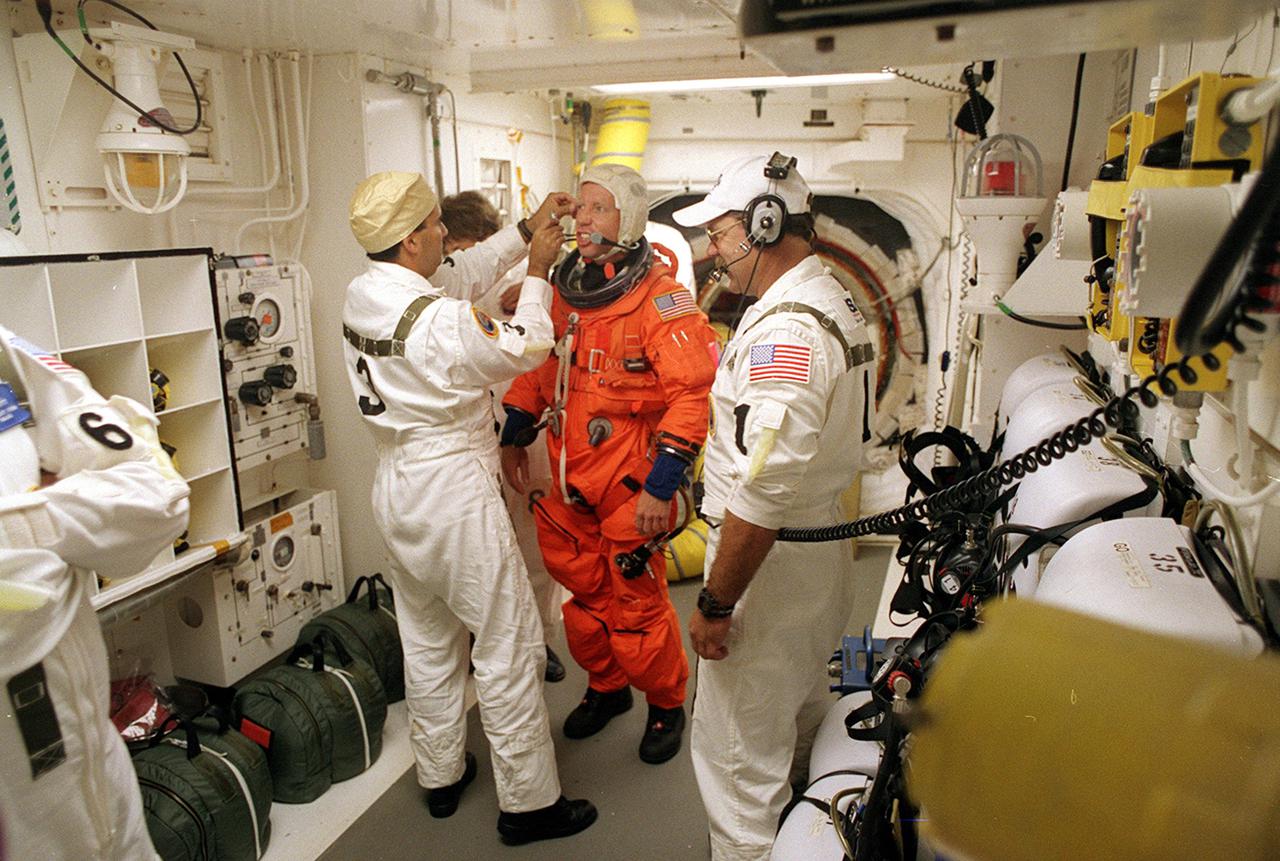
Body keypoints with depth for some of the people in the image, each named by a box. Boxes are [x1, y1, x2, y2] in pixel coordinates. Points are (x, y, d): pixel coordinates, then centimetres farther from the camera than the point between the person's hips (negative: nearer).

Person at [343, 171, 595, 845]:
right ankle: (527, 802, 19)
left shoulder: (363, 296, 3)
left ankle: (440, 776, 39)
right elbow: (523, 349, -8)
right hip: (455, 498, -9)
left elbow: (464, 274, 13)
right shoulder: (438, 320, -24)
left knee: (428, 646, 21)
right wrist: (538, 271, 3)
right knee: (509, 649, 5)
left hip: (398, 492, 9)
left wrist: (527, 230, 14)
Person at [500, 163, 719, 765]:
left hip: (630, 484, -6)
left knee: (636, 605, 5)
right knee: (583, 593, 19)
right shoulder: (563, 288, 6)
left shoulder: (659, 298, -15)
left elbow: (692, 394, -20)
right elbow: (537, 365, 17)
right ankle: (605, 687, 43)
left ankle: (666, 703, 31)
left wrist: (661, 484, -23)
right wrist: (514, 437, 14)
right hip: (568, 479, 6)